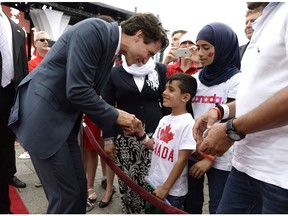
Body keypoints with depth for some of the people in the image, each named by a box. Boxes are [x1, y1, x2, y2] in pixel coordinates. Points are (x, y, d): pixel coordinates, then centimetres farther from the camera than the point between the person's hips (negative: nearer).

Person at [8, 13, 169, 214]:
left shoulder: (109, 46, 10)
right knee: (66, 193, -1)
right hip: (43, 118, -9)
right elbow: (76, 91, -24)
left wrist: (118, 119, 5)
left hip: (62, 120, 9)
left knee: (78, 187, 14)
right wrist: (115, 115, -12)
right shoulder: (94, 30, -18)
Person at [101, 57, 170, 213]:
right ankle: (129, 211, 28)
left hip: (155, 135, 1)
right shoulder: (114, 73, 3)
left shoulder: (160, 70, 5)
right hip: (124, 137, 0)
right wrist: (108, 138, -1)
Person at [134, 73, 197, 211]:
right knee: (150, 210, 22)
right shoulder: (164, 119, 1)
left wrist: (165, 188, -14)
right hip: (154, 184, 7)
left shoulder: (188, 124, -20)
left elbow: (182, 160, -19)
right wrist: (140, 133, -8)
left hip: (172, 191, -7)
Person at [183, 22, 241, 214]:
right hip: (192, 153, 4)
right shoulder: (197, 78, 8)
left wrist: (210, 157, -11)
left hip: (219, 158, -4)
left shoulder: (236, 79, -6)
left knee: (217, 208, 9)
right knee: (191, 205, 14)